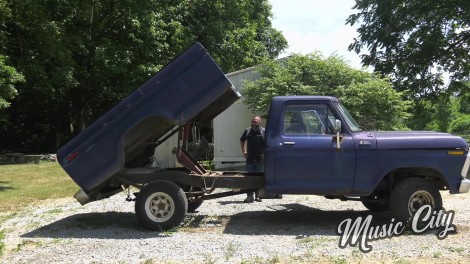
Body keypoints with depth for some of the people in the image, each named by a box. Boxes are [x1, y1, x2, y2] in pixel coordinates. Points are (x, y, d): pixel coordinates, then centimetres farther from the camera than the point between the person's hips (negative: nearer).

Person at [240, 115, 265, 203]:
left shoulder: (264, 132, -6)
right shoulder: (247, 131, 3)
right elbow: (242, 140, 20)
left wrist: (266, 154, -9)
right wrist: (244, 152, 13)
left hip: (260, 159, -2)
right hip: (249, 159, 2)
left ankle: (258, 196, 18)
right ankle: (250, 196, 8)